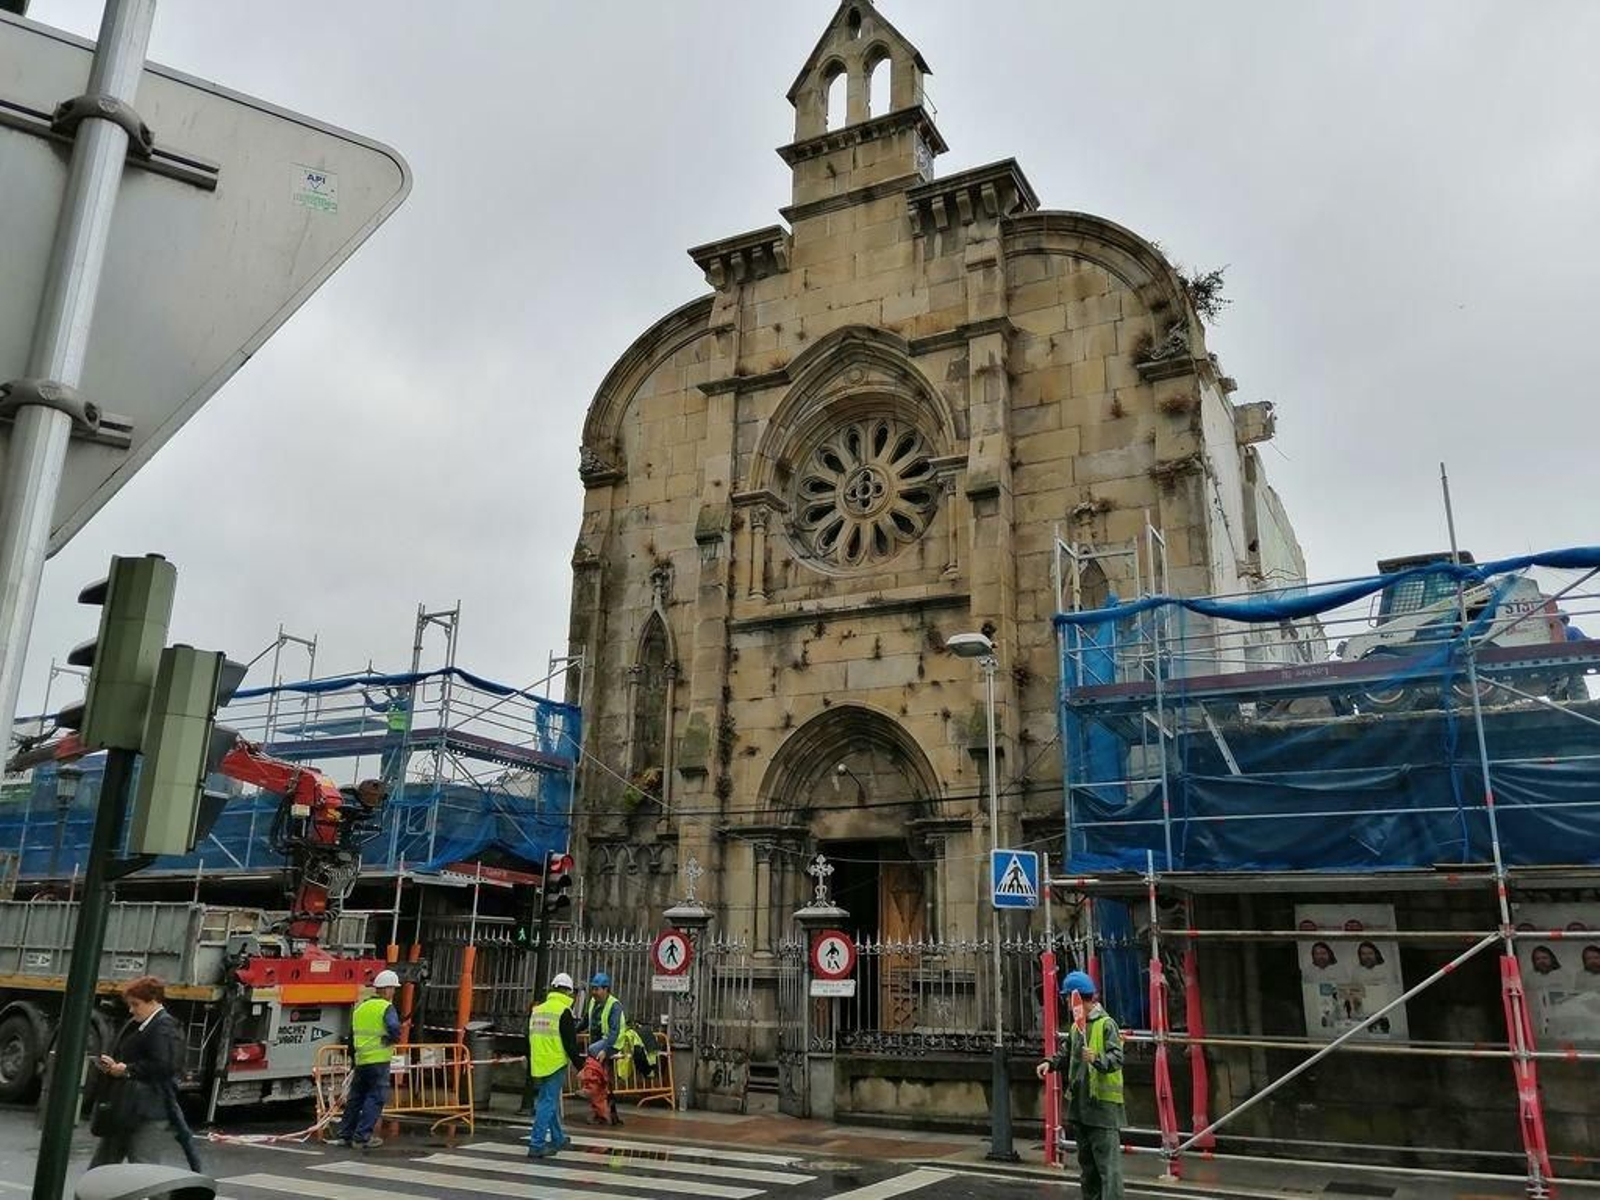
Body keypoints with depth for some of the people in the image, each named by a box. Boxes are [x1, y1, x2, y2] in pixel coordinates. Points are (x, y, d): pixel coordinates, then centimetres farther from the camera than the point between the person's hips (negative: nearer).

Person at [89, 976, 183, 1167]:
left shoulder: (164, 1028, -15)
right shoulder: (135, 1024, 15)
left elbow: (163, 1066, -25)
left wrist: (127, 1070, -17)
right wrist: (113, 1064, 6)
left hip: (148, 1110, -10)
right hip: (124, 1108, 10)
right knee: (103, 1162, 17)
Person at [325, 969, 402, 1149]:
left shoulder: (360, 1007, 14)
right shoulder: (387, 1008, -8)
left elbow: (353, 1036, 19)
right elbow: (394, 1031, -23)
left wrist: (353, 1060, 27)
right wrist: (391, 1039, 0)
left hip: (361, 1060, 7)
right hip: (378, 1060, -7)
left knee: (355, 1098, 16)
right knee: (375, 1098, 1)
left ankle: (344, 1134, 22)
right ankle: (362, 1137, 1)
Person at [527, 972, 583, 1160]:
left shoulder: (537, 1010, 11)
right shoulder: (564, 1012, -11)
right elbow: (570, 1043, -12)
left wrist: (531, 1069, 25)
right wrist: (579, 1063, 0)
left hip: (538, 1065, 7)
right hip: (556, 1065, -7)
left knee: (550, 1101, 19)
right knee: (548, 1103, -3)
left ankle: (558, 1139, 31)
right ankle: (536, 1145, -5)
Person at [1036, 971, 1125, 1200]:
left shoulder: (1106, 1024, -12)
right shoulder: (1077, 1025, 14)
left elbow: (1117, 1058, -22)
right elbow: (1069, 1056, 26)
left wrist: (1097, 1058, -40)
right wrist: (1051, 1063, 9)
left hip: (1103, 1105, -9)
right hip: (1079, 1105, 9)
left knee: (1107, 1163, -9)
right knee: (1086, 1162, 18)